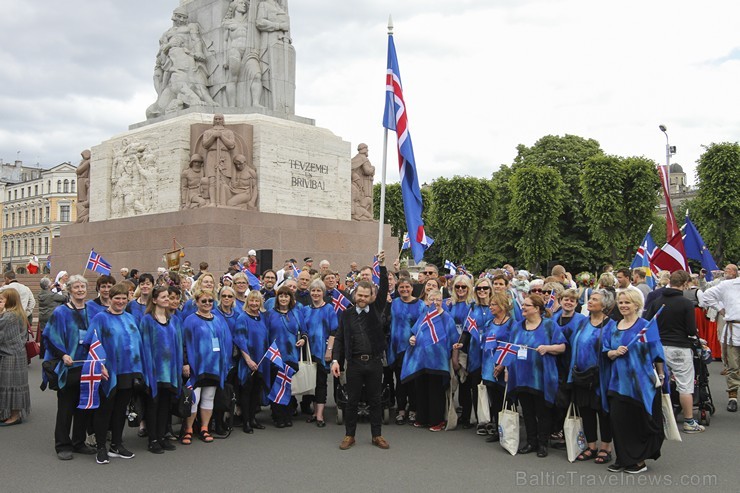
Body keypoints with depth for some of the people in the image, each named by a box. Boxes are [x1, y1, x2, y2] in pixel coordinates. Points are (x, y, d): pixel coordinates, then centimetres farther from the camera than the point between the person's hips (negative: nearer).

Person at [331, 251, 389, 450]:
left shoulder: (376, 310, 5)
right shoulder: (346, 315, 6)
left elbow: (384, 290, -7)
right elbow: (339, 339, 5)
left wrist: (382, 266, -17)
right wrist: (335, 360, -7)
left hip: (374, 362, 0)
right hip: (354, 363, 0)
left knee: (375, 400, 8)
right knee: (352, 400, 6)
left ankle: (377, 435, 18)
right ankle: (349, 435, 18)